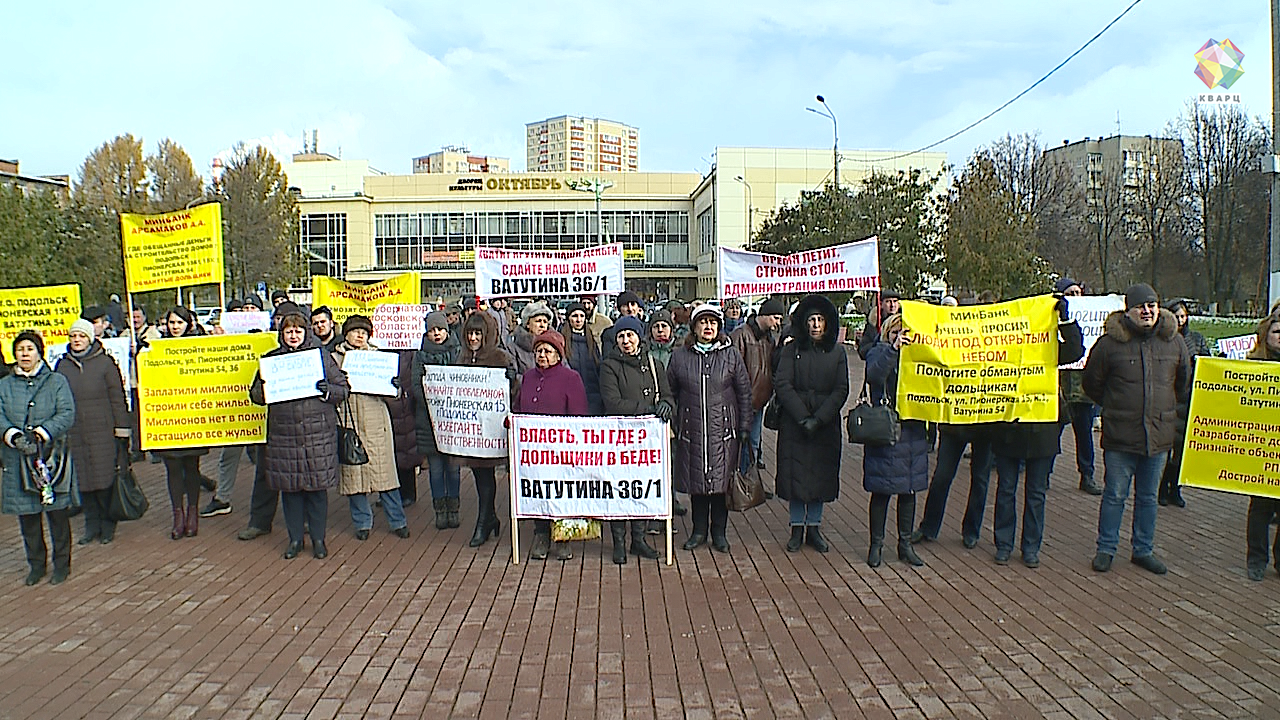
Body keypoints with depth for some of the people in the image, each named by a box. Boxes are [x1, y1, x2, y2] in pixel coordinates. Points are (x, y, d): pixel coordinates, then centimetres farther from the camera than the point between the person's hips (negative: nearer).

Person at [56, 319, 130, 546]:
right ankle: (92, 525, 18)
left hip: (102, 432, -3)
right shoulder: (62, 365, 8)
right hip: (74, 434, 4)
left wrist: (121, 430, -4)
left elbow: (117, 398, -2)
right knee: (83, 481, 7)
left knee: (106, 480, 1)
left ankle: (107, 524, 14)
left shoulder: (105, 363, -2)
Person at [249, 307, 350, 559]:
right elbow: (255, 394, 13)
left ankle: (318, 538, 16)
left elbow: (343, 389, 5)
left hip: (318, 432, -2)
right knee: (289, 486, 7)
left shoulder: (321, 355, 5)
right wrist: (265, 390, -9)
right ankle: (295, 538, 21)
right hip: (283, 433, 2)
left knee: (317, 486, 2)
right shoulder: (271, 359, 10)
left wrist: (327, 390, -15)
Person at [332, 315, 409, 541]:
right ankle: (362, 522, 16)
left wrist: (395, 386, -14)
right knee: (353, 471, 2)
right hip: (348, 421, 0)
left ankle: (397, 521, 9)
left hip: (376, 420, 0)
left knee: (384, 469, 0)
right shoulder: (335, 358, 9)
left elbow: (389, 392, 9)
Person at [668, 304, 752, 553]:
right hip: (692, 430, 1)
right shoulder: (680, 357, 4)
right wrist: (672, 426, 4)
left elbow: (744, 392, 5)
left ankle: (719, 532, 19)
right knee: (696, 481, 7)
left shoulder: (731, 355, 3)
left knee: (722, 481, 4)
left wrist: (744, 426, 1)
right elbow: (670, 392, 9)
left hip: (723, 430, -1)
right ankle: (699, 531, 22)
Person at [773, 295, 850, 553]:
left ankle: (814, 527, 19)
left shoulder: (837, 352, 4)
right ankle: (797, 529, 13)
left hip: (826, 425, 1)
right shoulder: (791, 351, 0)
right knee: (796, 474, 1)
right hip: (794, 424, -1)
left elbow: (841, 390, -2)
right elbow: (782, 385, -8)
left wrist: (818, 419, -12)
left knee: (821, 475, 6)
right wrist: (803, 417, -15)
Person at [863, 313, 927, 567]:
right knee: (881, 492, 2)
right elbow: (873, 375, -25)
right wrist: (894, 349, -35)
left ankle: (905, 544, 23)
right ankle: (876, 544, 15)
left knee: (909, 490, 11)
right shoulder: (879, 353, -2)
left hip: (913, 432, 4)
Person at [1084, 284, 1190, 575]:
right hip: (1120, 436, -3)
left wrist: (1165, 408, 17)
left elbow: (1185, 383, 19)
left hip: (1159, 435, 3)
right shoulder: (1109, 343, -7)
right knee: (1114, 496, 5)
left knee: (1148, 497, 15)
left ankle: (1144, 549, 28)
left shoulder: (1174, 343, 3)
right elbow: (1092, 384, 5)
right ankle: (1106, 549, 18)